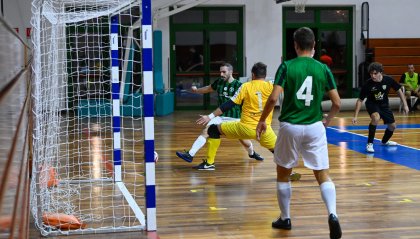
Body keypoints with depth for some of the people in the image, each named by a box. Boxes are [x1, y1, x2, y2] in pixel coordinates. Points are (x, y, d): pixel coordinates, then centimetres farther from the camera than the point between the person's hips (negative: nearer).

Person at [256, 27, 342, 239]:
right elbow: (337, 103, 0)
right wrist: (327, 120, 19)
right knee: (323, 176, 6)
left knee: (283, 174, 17)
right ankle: (332, 214, -16)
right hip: (315, 127, 1)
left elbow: (273, 98, -14)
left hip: (290, 127, -1)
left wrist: (263, 120, 0)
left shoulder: (286, 67, -6)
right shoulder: (323, 69, 1)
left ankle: (285, 219, 26)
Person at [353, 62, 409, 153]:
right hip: (372, 104, -4)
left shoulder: (388, 80, -23)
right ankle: (369, 144, -26)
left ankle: (384, 141, 44)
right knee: (376, 117, -35)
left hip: (384, 104, 4)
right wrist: (355, 116, -24)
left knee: (392, 126, 11)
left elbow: (398, 90, -6)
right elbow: (360, 100, -19)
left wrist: (405, 105, -8)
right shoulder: (368, 84, -27)